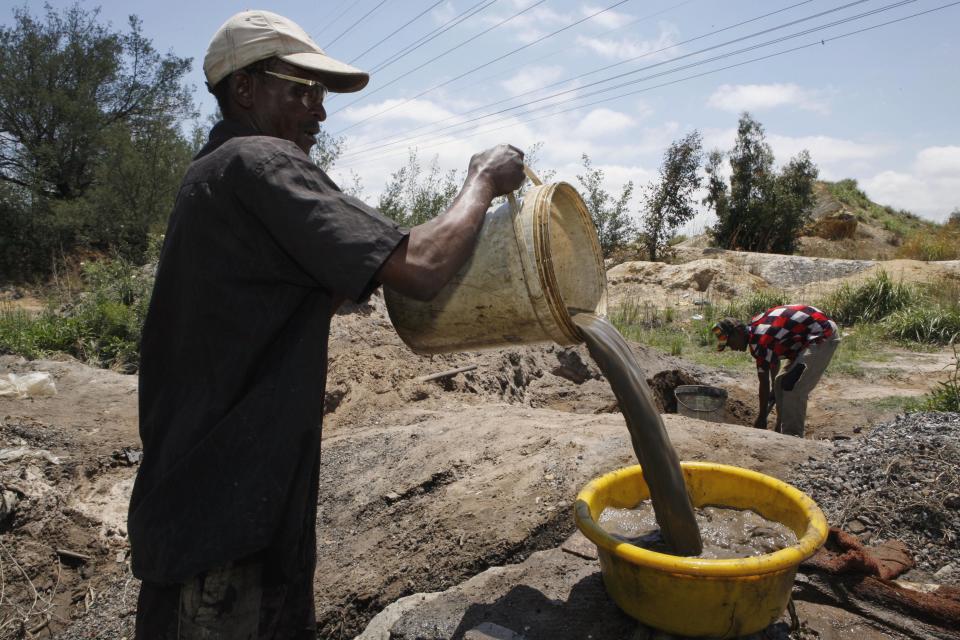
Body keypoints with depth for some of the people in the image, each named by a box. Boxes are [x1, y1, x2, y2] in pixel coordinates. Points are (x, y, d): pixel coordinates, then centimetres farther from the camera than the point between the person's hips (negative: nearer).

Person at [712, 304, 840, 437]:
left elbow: (764, 383, -17)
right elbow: (774, 360, 21)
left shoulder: (759, 340, -24)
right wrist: (775, 387, 32)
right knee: (781, 382, 12)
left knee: (793, 388, -15)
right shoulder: (754, 327, 3)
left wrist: (762, 418, -7)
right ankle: (783, 431, 19)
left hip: (824, 336, -11)